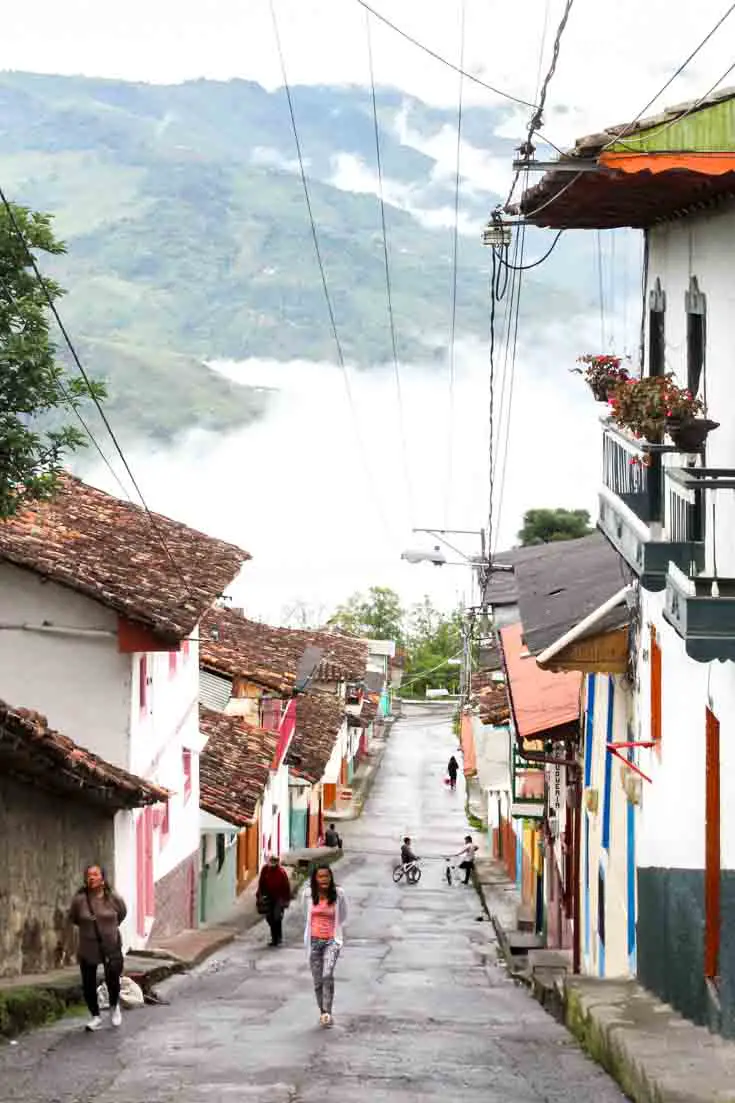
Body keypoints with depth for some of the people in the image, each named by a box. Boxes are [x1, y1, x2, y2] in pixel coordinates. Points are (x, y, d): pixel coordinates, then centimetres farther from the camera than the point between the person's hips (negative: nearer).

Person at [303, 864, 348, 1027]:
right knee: (317, 980, 7)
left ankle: (328, 1012, -19)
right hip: (314, 941, 3)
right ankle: (322, 1012, 21)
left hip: (331, 941, -3)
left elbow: (343, 919, 5)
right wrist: (307, 938, 13)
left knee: (327, 975, -22)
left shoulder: (338, 894, -5)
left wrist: (338, 939, -1)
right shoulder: (308, 894, -1)